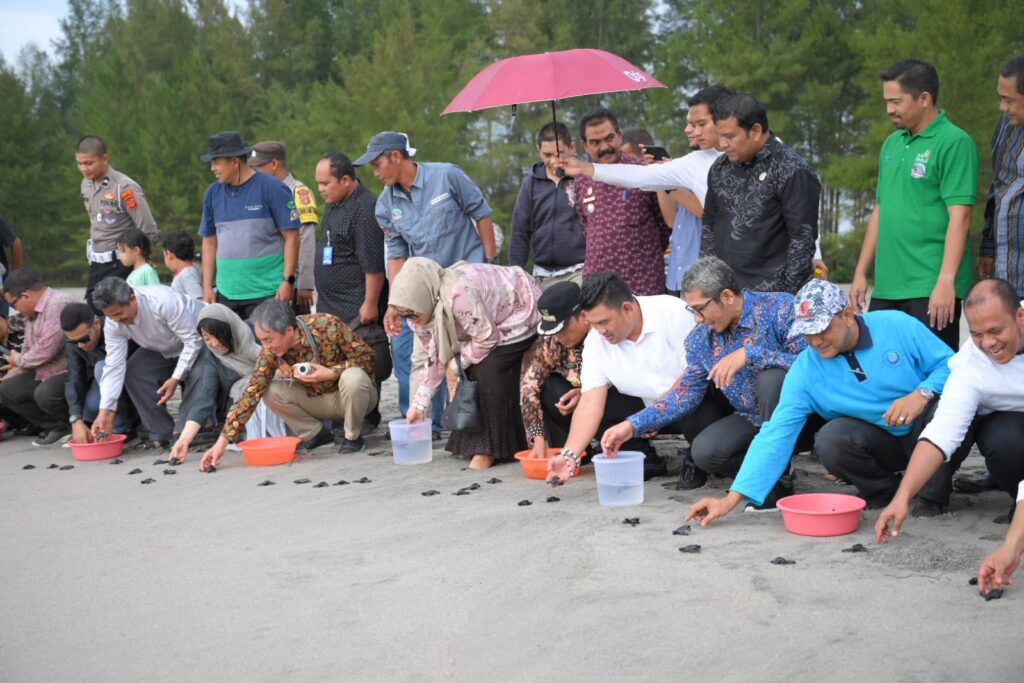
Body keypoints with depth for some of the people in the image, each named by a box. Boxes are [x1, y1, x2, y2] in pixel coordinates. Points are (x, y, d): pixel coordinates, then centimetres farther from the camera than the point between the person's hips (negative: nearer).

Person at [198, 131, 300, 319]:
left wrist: (288, 281, -12)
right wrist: (207, 287, 9)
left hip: (267, 293, -5)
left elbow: (291, 237, -6)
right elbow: (209, 242, 14)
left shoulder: (272, 189, -5)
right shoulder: (213, 193, 10)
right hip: (226, 294, 5)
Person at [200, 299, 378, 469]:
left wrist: (331, 373, -32)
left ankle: (353, 437, -10)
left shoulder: (326, 326, -27)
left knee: (352, 378, -37)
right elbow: (251, 393, -18)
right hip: (319, 400, 4)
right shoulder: (270, 351, -16)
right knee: (270, 391, -19)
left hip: (355, 394, -4)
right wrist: (223, 440, -25)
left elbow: (366, 357, -20)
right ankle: (317, 434, 1)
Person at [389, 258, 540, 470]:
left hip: (520, 314, -9)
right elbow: (435, 358, 1)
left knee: (489, 372, -22)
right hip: (491, 321, 9)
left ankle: (492, 449, -12)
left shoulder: (458, 295, -38)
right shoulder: (427, 307, -8)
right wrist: (419, 404, -1)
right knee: (469, 373, -3)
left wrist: (458, 362, -14)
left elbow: (487, 338, -28)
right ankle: (474, 442, 12)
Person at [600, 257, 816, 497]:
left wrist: (749, 354, -34)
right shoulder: (701, 338, 0)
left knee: (772, 376, -35)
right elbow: (686, 394, 1)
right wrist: (632, 425, -9)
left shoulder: (780, 308, -16)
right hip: (750, 420, 5)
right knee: (704, 451, -22)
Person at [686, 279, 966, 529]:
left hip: (926, 428, -1)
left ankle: (935, 495, -7)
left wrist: (921, 394, -32)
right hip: (881, 442, 1)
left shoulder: (897, 326, -14)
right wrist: (731, 499, -23)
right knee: (830, 441, -30)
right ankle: (882, 490, 2)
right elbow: (775, 435, -16)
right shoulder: (804, 371, -12)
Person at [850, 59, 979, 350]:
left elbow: (959, 217, -15)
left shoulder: (954, 143, -8)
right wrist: (861, 273, 17)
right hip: (886, 287, 7)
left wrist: (946, 282, -22)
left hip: (931, 289, -7)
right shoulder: (891, 144, 15)